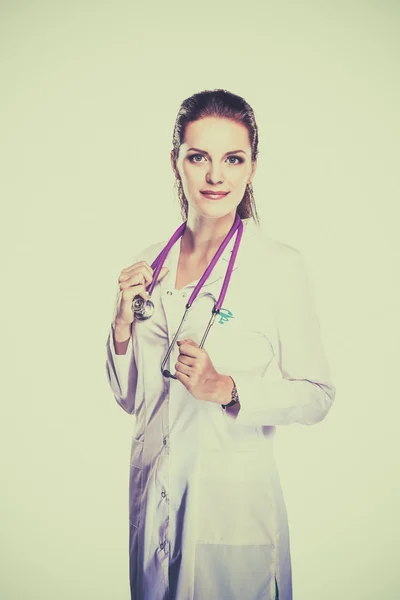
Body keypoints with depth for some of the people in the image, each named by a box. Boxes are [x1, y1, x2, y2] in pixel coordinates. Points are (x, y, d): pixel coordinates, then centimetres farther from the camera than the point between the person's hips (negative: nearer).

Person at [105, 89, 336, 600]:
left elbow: (317, 396, -8)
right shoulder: (150, 264, 2)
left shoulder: (280, 265, -12)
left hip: (236, 500, -4)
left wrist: (227, 388, -22)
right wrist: (123, 324, -9)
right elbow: (130, 397, 7)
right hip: (152, 498, 4)